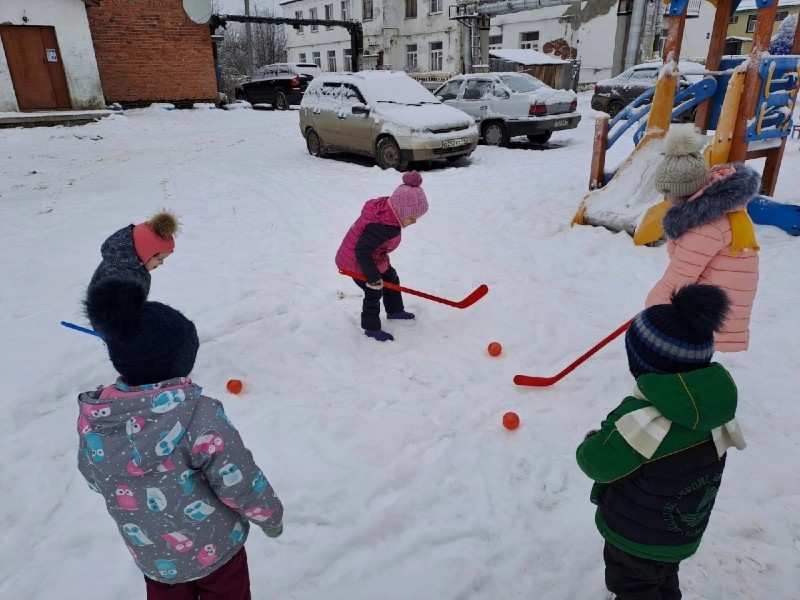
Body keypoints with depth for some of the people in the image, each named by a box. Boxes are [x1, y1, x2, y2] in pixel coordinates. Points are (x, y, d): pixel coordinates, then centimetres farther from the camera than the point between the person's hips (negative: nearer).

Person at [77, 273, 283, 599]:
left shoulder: (91, 419, -16)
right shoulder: (198, 413, -33)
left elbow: (96, 480, 2)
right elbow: (240, 481, -25)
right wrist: (271, 517, -5)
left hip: (151, 557, 4)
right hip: (214, 548, -4)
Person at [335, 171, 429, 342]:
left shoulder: (388, 211, -10)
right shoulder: (380, 227, -39)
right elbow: (362, 252, -36)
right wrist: (373, 278, -28)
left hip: (374, 257, 10)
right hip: (357, 262, -10)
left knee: (391, 278, 20)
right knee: (374, 292, 0)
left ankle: (395, 310, 41)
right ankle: (371, 328, 18)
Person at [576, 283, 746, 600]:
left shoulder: (644, 419, -37)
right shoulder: (716, 406, -14)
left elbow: (595, 462, -26)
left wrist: (594, 440, -3)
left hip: (636, 537, -6)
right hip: (683, 532, 7)